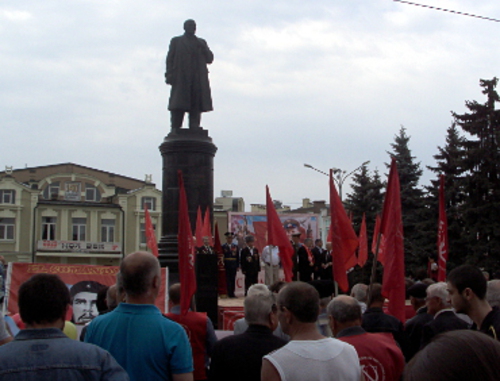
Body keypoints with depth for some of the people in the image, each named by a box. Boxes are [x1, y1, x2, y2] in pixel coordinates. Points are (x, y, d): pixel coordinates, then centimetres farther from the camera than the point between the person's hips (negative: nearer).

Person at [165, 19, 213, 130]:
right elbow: (170, 59, 9)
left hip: (198, 82, 3)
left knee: (196, 108, -6)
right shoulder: (176, 41, 16)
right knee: (178, 106, -10)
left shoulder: (201, 42, 24)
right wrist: (169, 75, -4)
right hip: (181, 80, -2)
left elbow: (210, 59, 16)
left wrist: (203, 48, -1)